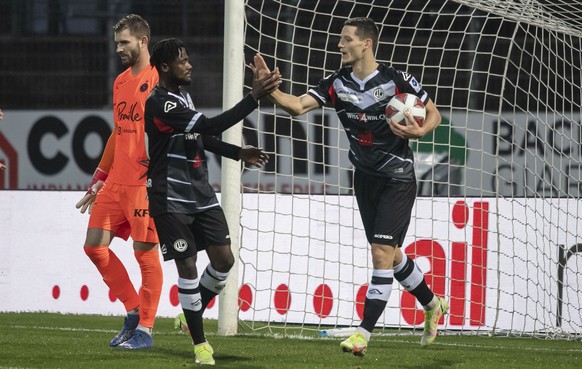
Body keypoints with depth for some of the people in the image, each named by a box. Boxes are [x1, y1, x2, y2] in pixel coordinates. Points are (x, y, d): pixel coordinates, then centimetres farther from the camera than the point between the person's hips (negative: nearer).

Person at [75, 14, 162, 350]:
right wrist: (100, 178, 24)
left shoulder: (158, 80, -8)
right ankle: (134, 312, 15)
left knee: (146, 253, -4)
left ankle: (145, 330, 3)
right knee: (95, 246, 4)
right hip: (115, 183, 8)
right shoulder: (121, 82, 18)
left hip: (144, 183, -8)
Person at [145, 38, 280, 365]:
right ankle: (200, 343, 4)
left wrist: (238, 153, 13)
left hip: (200, 191, 8)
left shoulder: (182, 95, 10)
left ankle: (194, 314, 25)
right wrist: (254, 98, -33)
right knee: (188, 264, -5)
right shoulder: (160, 104, -21)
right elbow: (211, 126, -30)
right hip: (172, 199, -8)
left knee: (224, 260, 2)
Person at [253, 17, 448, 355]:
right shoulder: (338, 83, -4)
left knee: (382, 253, -13)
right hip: (366, 178, 6)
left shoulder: (397, 81, -16)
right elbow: (298, 106, -13)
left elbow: (434, 114, -4)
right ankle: (433, 305, 40)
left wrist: (419, 131, -24)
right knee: (391, 254, 16)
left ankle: (364, 333, -12)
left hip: (398, 179, -6)